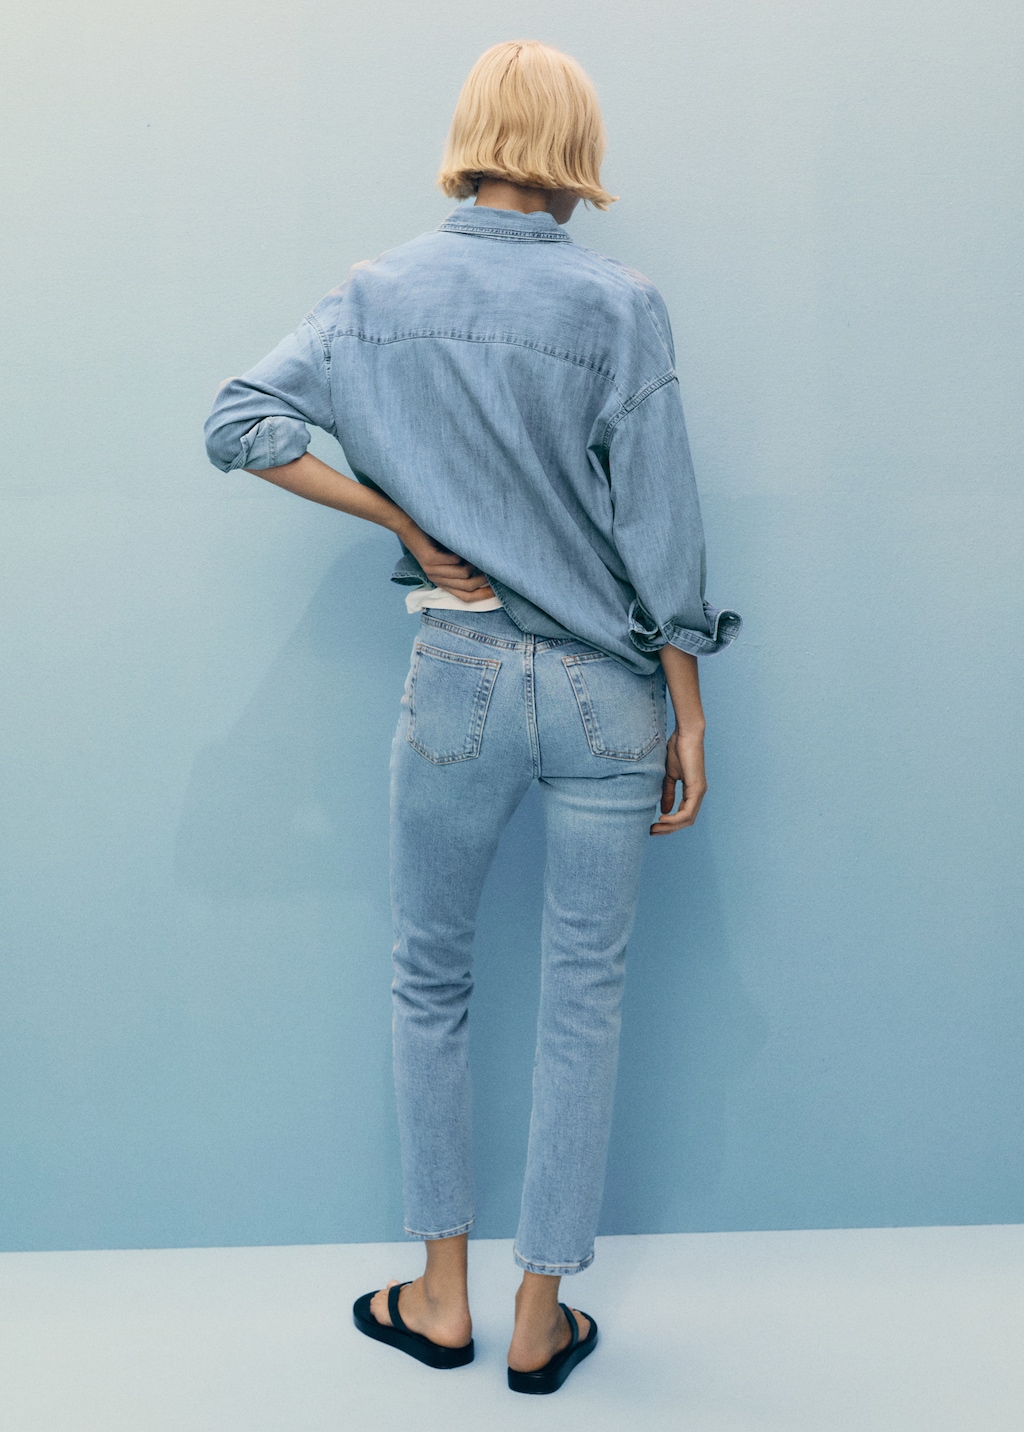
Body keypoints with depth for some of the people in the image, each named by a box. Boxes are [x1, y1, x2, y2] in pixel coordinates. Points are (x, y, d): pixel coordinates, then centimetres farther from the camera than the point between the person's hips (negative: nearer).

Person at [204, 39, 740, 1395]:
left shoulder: (387, 290, 1)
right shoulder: (621, 306, -6)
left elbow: (240, 422, -5)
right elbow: (661, 534, -7)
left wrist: (408, 522, -1)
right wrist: (688, 718, 1)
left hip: (460, 675, 1)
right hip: (607, 689, -1)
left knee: (431, 984, 18)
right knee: (584, 1002, 10)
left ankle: (442, 1297, 29)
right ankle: (542, 1319, 23)